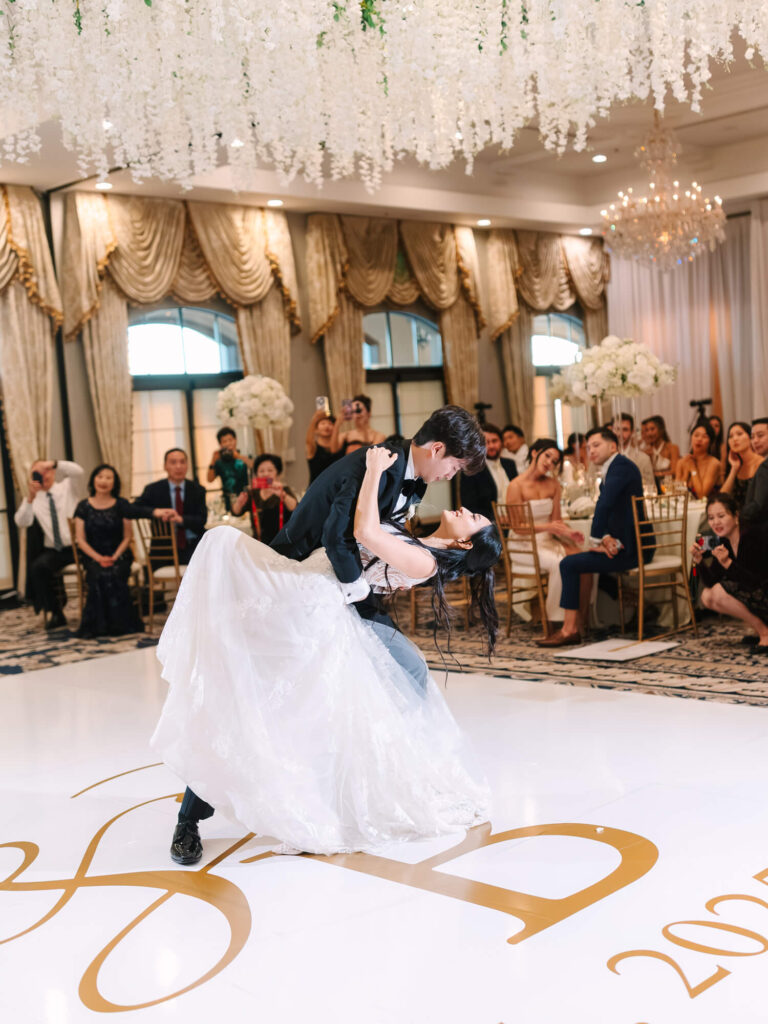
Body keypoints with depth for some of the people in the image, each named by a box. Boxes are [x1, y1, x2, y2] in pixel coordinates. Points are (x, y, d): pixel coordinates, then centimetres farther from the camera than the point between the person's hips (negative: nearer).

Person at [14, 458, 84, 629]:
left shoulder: (66, 487, 8)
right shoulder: (33, 498, 9)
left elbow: (77, 471, -13)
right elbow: (21, 522, -7)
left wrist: (53, 463, -25)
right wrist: (29, 498, -21)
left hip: (75, 547, -1)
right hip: (52, 550, 1)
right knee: (38, 566, -28)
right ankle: (55, 612, -12)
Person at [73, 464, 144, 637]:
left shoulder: (122, 505, 5)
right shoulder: (84, 506, 5)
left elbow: (127, 538, 5)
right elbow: (80, 540, 2)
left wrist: (114, 557, -11)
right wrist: (98, 558, -12)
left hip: (119, 556, 0)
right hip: (93, 556, 0)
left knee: (114, 576, -32)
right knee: (100, 576, -32)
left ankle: (120, 623, -21)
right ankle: (100, 625, -23)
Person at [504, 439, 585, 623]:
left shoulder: (553, 484, 10)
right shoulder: (516, 486, -9)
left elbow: (556, 520, 9)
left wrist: (569, 531, -14)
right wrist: (547, 527, -26)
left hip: (547, 540, 5)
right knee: (559, 563, -32)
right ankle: (556, 619, -19)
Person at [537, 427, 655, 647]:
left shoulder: (621, 466, -13)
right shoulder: (612, 470, 18)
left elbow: (604, 505, -25)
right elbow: (604, 510, 13)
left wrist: (597, 540, -16)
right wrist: (605, 537, -6)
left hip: (631, 548, -10)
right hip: (623, 544, 10)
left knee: (569, 564, -8)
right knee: (581, 562, 20)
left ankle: (569, 630, -2)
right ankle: (577, 625, 18)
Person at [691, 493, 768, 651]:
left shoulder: (754, 535, -21)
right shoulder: (722, 541, 1)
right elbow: (710, 582, 1)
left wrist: (728, 563, -35)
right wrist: (698, 561, -15)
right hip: (749, 596, 8)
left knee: (719, 593, -21)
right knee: (707, 597, -2)